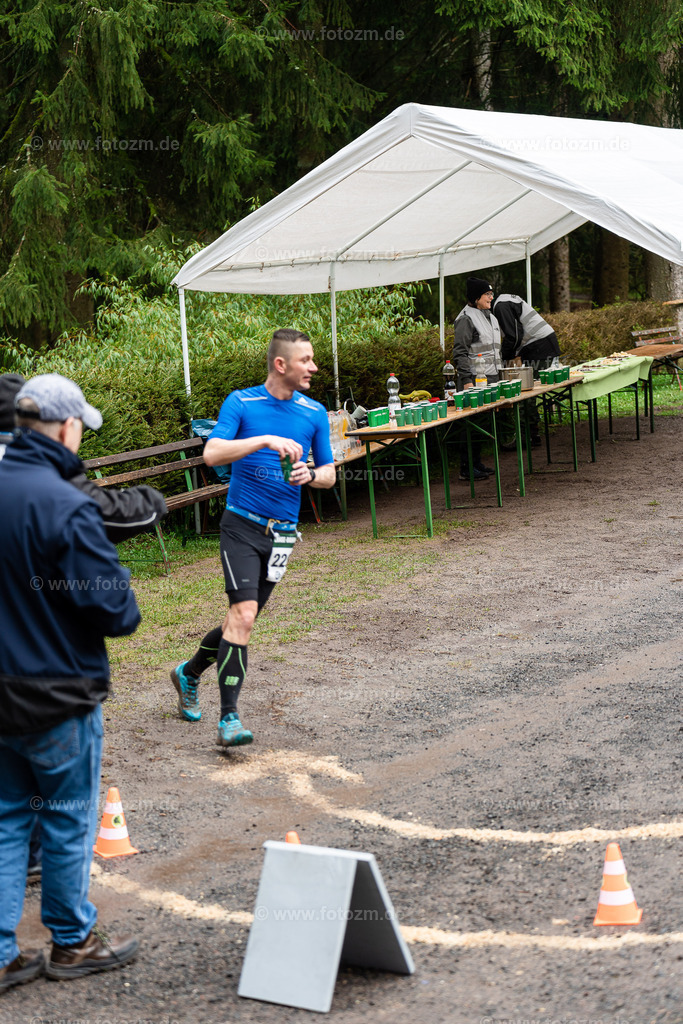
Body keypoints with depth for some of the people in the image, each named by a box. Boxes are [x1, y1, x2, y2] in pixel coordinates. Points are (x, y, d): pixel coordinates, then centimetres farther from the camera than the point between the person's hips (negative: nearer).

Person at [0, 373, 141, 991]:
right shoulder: (65, 506, -22)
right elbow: (113, 607, -20)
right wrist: (126, 615, 0)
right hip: (59, 695, -6)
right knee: (69, 820, 10)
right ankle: (73, 943, 25)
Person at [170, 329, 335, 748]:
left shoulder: (314, 413, 7)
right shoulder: (241, 403, -4)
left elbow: (329, 473, 14)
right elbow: (212, 454, -17)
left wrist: (309, 475, -10)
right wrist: (265, 440, -27)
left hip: (283, 532, 5)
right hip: (242, 524, -4)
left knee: (242, 619, 10)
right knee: (243, 615, -17)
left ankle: (189, 674, 36)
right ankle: (229, 717, -13)